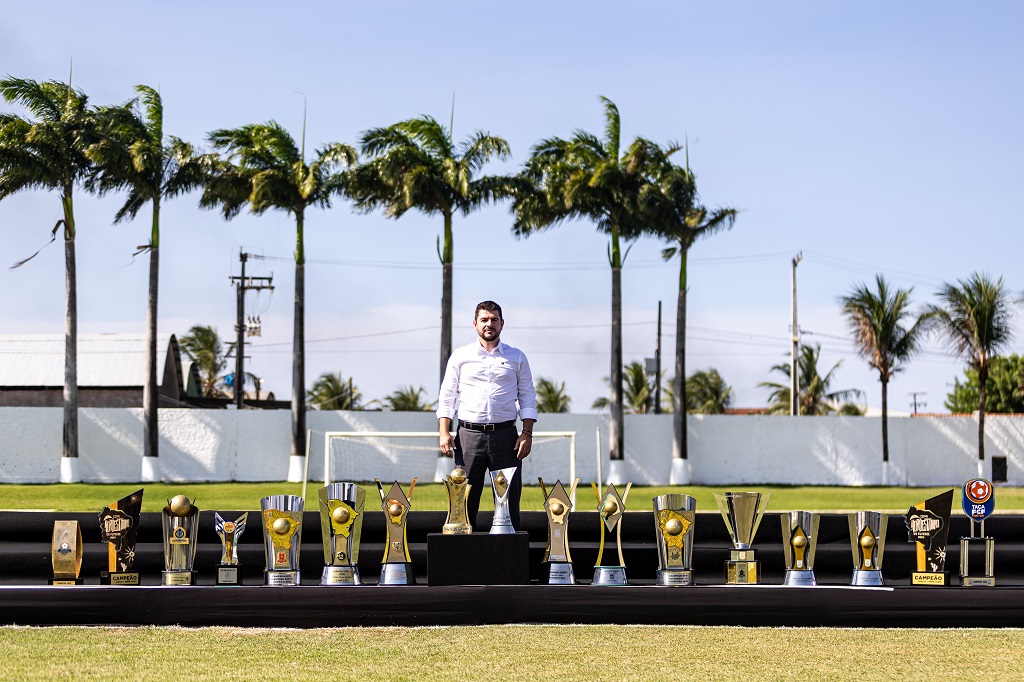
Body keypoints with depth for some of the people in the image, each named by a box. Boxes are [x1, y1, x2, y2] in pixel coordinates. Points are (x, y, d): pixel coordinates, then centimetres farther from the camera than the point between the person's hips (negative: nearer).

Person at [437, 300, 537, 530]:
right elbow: (447, 397, 8)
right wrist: (444, 432, -3)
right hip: (469, 434, 0)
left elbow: (527, 397, 10)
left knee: (508, 501, -1)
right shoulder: (460, 356, 9)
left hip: (505, 434, 0)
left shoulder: (516, 358, 12)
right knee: (464, 501, -2)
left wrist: (527, 433, -2)